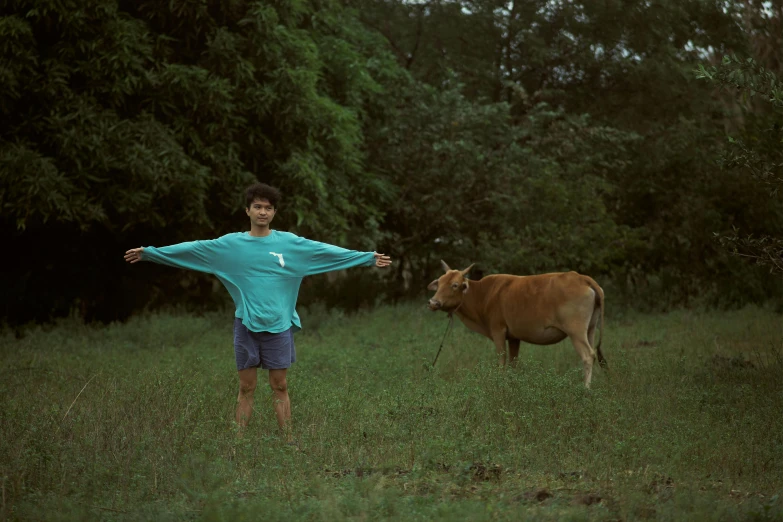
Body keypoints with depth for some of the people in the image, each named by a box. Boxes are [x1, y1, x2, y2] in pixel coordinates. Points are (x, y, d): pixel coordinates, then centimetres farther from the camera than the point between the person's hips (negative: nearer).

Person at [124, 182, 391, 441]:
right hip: (246, 324, 0)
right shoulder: (231, 244, 3)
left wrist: (369, 258, -1)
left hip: (279, 325, 0)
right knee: (246, 388, 4)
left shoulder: (289, 243, 3)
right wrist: (149, 252, 1)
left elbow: (327, 252, 2)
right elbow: (191, 249, 3)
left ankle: (288, 441, 8)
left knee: (280, 387, 4)